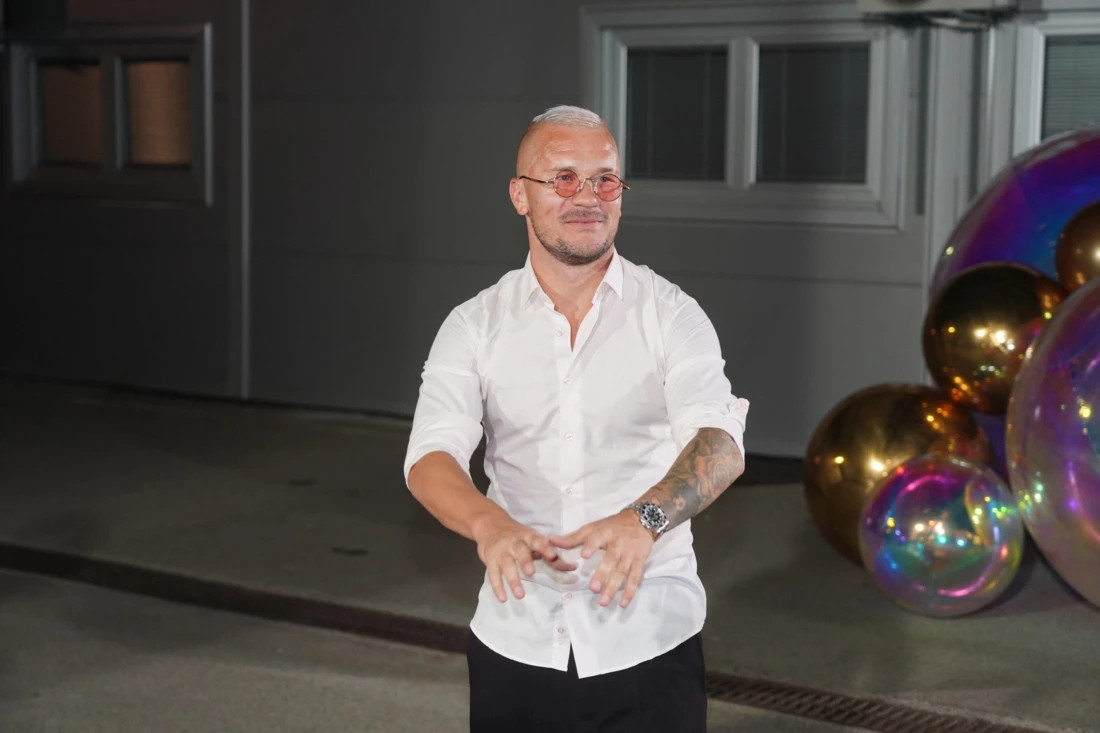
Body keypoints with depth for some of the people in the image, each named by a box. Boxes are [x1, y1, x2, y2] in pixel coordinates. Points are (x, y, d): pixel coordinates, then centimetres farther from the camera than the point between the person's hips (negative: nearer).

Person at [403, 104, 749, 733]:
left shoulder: (671, 315, -4)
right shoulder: (475, 327, 1)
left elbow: (719, 441, -19)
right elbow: (432, 455, -12)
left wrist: (645, 517, -39)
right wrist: (490, 524, -33)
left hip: (648, 644, -1)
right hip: (516, 646, 2)